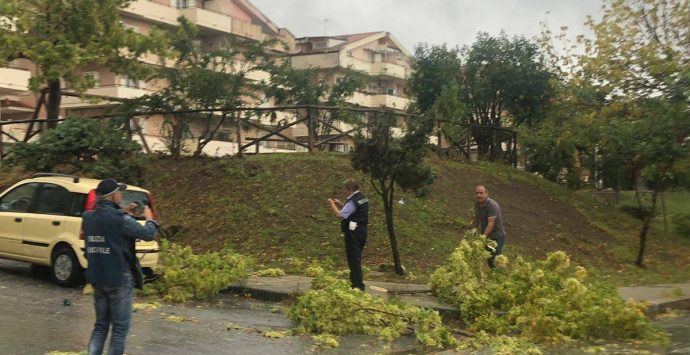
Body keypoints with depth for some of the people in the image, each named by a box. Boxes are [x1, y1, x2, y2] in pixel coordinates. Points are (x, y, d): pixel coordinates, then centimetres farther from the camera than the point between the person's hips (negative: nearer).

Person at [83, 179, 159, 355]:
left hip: (97, 278, 7)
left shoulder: (88, 217, 5)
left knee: (101, 324, 17)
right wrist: (149, 218, 6)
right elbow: (148, 234, -12)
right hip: (119, 279, -7)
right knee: (120, 326, 3)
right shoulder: (120, 219, -17)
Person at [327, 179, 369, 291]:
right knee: (356, 257, 19)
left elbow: (340, 215, -24)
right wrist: (340, 204, 15)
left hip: (353, 232, -10)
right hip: (362, 230, 10)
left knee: (353, 258, -4)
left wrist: (332, 205, -11)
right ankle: (356, 281, 27)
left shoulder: (353, 201, -18)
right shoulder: (362, 198, 12)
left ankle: (358, 285, -3)